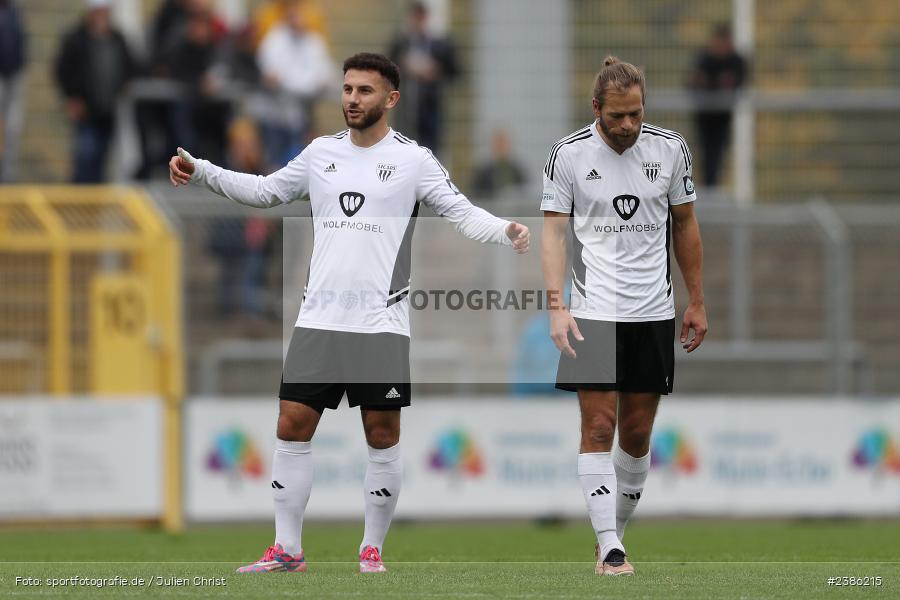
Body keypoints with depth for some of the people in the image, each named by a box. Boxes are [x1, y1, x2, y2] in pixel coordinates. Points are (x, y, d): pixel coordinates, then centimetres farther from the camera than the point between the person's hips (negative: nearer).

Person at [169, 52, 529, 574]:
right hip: (319, 317, 4)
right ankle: (288, 549, 6)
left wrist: (505, 232, -26)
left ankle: (373, 548, 12)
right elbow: (266, 191, 23)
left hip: (382, 324, -4)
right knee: (293, 427, 0)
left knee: (382, 435, 0)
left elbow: (462, 212, -7)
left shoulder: (413, 159, -2)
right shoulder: (321, 153, 11)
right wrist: (201, 172, 15)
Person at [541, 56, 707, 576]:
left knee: (637, 434, 6)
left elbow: (686, 225, 12)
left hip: (653, 313, 2)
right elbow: (554, 231, -3)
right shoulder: (569, 154, -4)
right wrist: (557, 306, -13)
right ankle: (610, 549, -8)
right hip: (592, 313, -2)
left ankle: (616, 530, 23)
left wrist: (697, 302, 12)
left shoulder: (670, 149, 2)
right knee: (598, 426, -9)